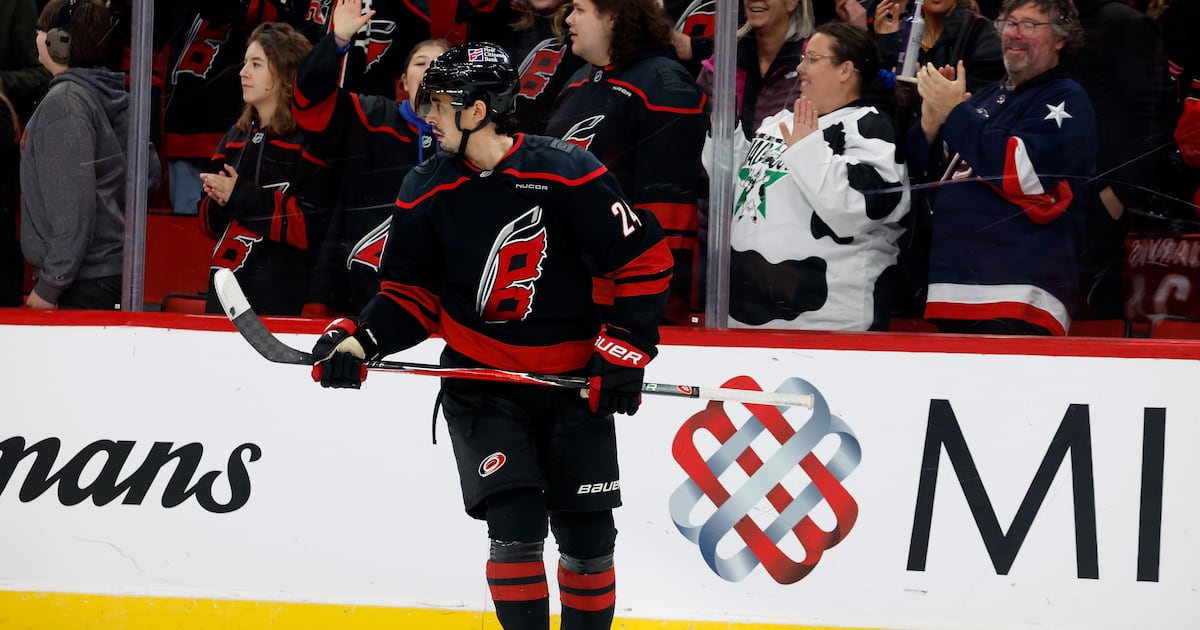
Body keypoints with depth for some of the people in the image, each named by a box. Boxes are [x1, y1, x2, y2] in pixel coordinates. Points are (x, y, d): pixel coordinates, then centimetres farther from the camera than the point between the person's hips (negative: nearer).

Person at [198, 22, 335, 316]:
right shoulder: (235, 137, 15)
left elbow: (313, 225, -18)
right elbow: (210, 222, 17)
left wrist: (242, 197, -17)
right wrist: (219, 201, -7)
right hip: (226, 284, 7)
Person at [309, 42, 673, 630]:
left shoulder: (565, 173, -15)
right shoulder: (427, 190, -4)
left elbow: (644, 259, -10)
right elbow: (412, 294, 5)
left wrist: (625, 348, -13)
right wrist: (358, 340, -11)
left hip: (574, 378, -1)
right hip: (480, 380, 1)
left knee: (586, 533, 4)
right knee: (515, 523, -14)